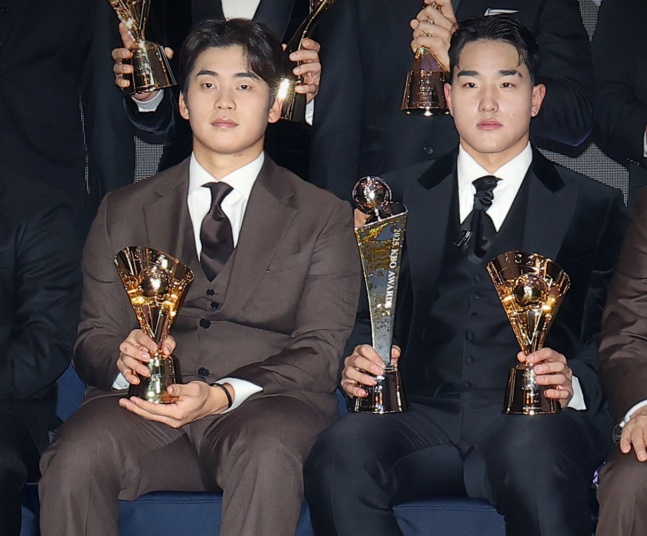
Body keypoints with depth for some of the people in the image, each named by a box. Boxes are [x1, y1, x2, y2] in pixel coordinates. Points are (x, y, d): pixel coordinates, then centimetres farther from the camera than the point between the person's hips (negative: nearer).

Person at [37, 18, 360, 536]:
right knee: (75, 458, -32)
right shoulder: (124, 211, 21)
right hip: (146, 404, 2)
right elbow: (94, 336, 16)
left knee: (267, 457, -38)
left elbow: (321, 350, 3)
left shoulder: (326, 217, 14)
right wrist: (123, 358, -12)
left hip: (265, 404, -1)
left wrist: (223, 394, -16)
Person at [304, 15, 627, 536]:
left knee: (533, 453, -38)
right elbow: (369, 313, 19)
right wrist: (358, 361, -4)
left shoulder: (593, 207, 16)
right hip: (423, 412, 2)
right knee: (342, 450, -31)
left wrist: (575, 383, -12)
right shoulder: (400, 196, 21)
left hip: (534, 421, -2)